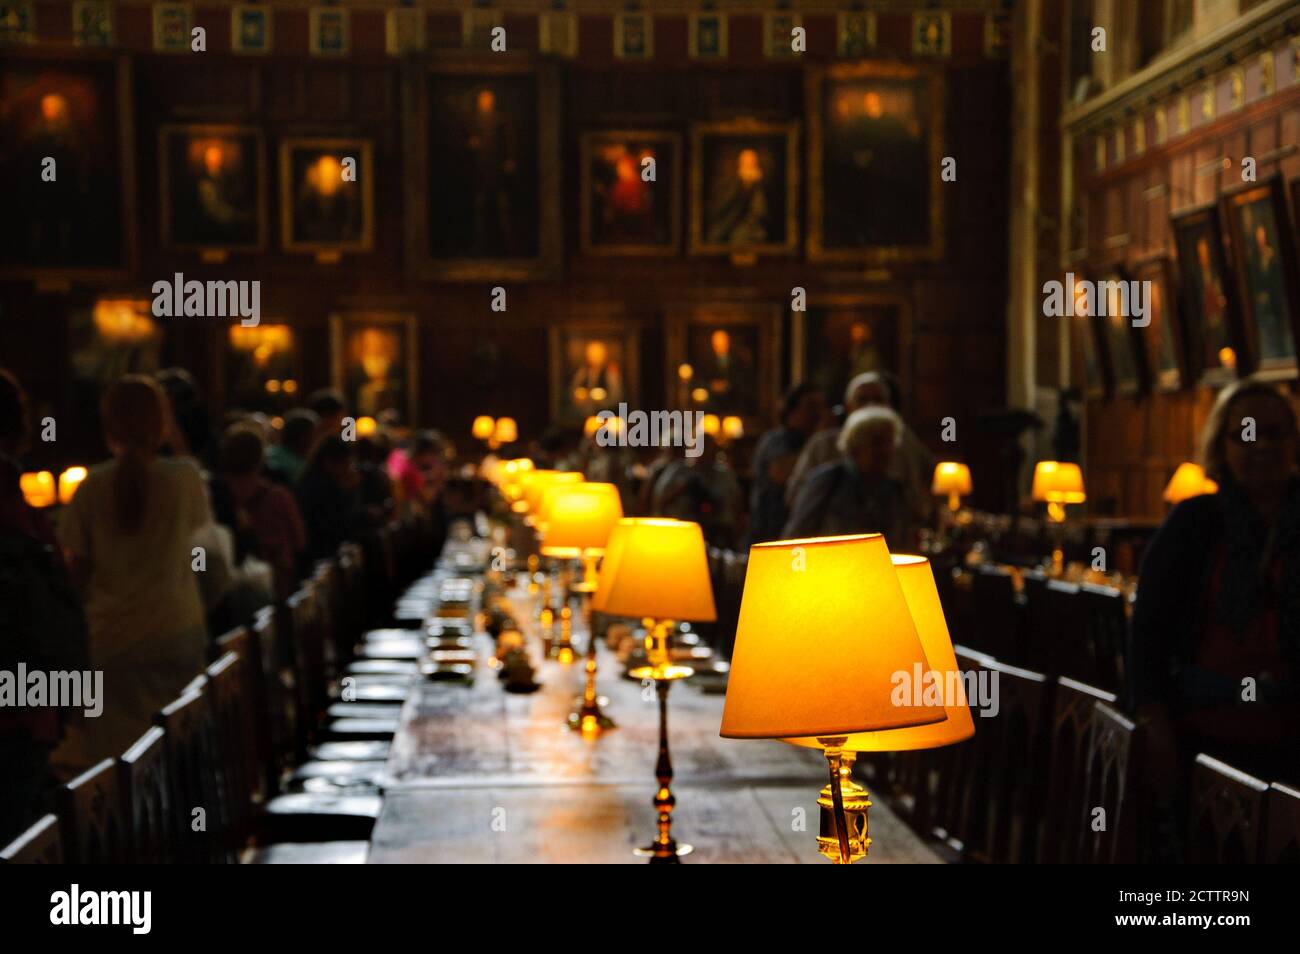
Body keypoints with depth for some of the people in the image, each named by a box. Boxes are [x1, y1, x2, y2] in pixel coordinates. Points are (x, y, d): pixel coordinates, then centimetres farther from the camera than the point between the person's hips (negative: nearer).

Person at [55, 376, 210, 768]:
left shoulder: (92, 487, -7)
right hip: (177, 629, 1)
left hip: (112, 636, -1)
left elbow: (78, 568, -4)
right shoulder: (185, 476, -7)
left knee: (117, 753, 4)